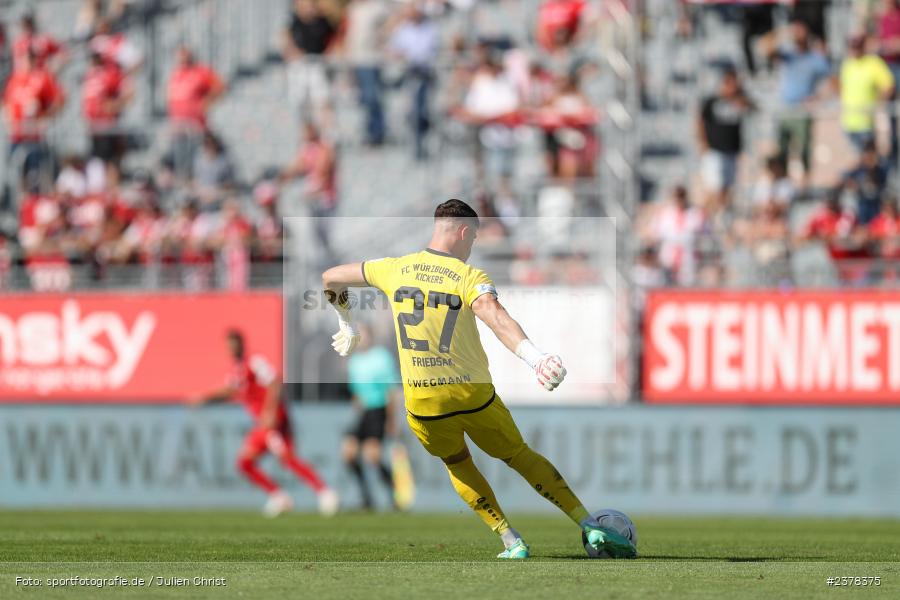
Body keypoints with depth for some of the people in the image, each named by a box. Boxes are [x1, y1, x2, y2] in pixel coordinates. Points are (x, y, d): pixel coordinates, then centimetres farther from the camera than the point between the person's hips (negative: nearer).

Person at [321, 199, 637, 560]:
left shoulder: (395, 269, 3)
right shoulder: (469, 277, -10)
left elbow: (330, 278, 16)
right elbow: (495, 317, -31)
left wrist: (346, 324, 33)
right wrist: (535, 358, -45)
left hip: (422, 404, 2)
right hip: (473, 394, -2)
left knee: (457, 464, 28)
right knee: (520, 456, 18)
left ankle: (511, 542, 16)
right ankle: (590, 527, 15)